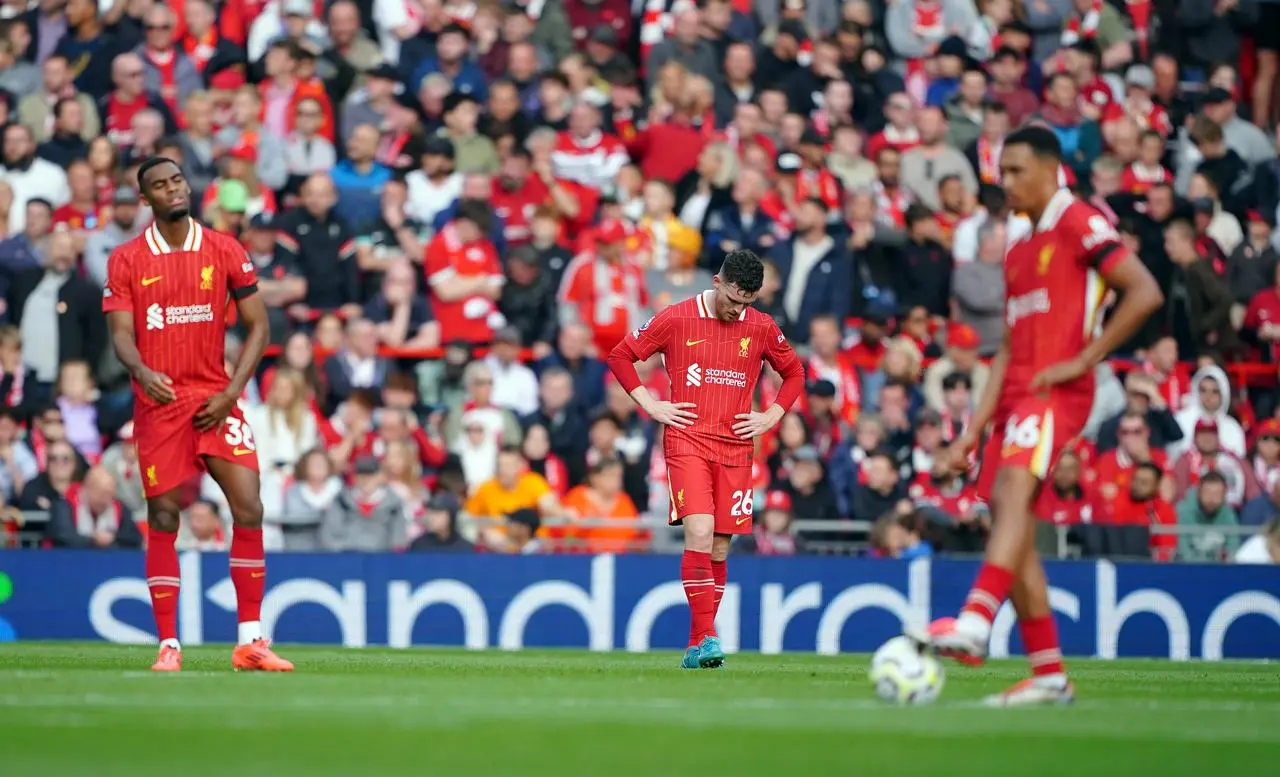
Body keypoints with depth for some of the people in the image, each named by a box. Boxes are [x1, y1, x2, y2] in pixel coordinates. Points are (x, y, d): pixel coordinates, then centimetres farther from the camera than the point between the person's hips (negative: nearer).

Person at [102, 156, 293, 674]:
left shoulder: (225, 251, 3)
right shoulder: (126, 261, 2)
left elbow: (258, 326, 5)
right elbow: (121, 333, -4)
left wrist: (232, 391, -6)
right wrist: (141, 371, -26)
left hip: (215, 401, 1)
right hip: (158, 403, -1)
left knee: (248, 508, -10)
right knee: (162, 521, -1)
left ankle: (250, 641, -3)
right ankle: (169, 645, 7)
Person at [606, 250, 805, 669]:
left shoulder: (762, 328, 6)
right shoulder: (676, 320, -2)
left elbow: (794, 372, 21)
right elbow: (621, 355, 6)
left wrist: (772, 416, 7)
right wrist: (650, 405, -2)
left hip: (735, 448, 3)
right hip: (687, 442, -3)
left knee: (719, 549, 4)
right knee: (699, 534, -21)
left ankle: (697, 646, 13)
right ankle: (707, 637, -21)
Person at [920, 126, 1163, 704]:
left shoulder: (1080, 224, -2)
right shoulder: (1019, 252, 24)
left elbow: (1145, 293, -13)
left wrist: (1082, 360, -14)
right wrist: (973, 432, 19)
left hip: (1056, 392, -9)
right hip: (1016, 394, 9)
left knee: (1013, 489, -30)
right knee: (1013, 531, 4)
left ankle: (974, 625, -48)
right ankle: (1049, 675, 8)